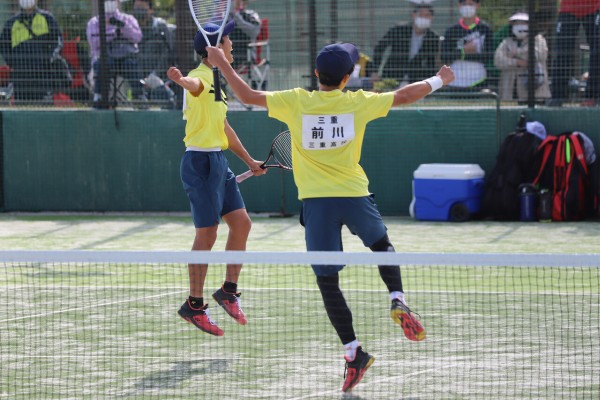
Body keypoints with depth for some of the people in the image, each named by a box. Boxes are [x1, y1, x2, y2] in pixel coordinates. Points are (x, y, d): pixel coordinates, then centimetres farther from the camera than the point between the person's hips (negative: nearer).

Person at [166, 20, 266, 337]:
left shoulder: (216, 81, 17)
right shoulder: (202, 77, -13)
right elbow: (193, 85, -40)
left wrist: (249, 160, 33)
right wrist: (180, 80, -64)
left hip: (218, 162, 9)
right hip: (201, 162, -9)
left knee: (241, 223, 8)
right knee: (207, 233, -5)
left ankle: (228, 291, 18)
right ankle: (194, 305, 3)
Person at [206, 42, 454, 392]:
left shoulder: (296, 102, -3)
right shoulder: (358, 102, -2)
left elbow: (248, 95, 3)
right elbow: (404, 95, 8)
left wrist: (222, 64, 17)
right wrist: (440, 79, 25)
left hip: (316, 201, -1)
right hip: (355, 194, 1)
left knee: (328, 280, 3)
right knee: (382, 246, 29)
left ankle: (354, 352, -4)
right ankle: (398, 300, 5)